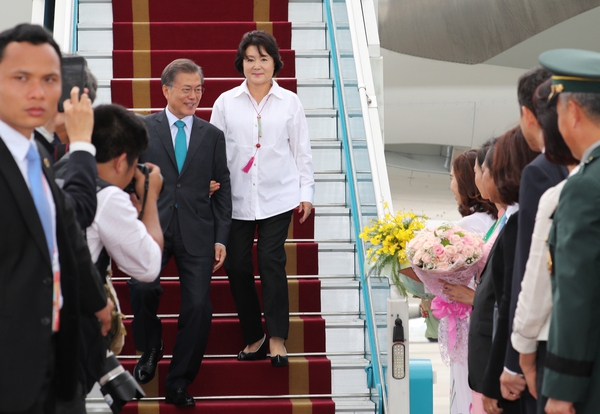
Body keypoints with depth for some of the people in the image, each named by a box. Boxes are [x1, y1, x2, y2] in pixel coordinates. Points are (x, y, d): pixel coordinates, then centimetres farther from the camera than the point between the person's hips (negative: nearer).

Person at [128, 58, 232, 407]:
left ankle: (178, 384, 9)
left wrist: (221, 238, 4)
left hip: (196, 231, 2)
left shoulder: (213, 135, 12)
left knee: (198, 306, -6)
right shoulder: (143, 129, 8)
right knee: (142, 287, -24)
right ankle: (149, 348, 7)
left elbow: (223, 190, 11)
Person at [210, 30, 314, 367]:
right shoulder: (226, 102, 5)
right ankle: (254, 337, 15)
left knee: (272, 262, -10)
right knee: (237, 266, 2)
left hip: (277, 196, -2)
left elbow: (302, 149, 8)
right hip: (237, 199, 2)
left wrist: (307, 191, 6)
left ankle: (277, 338, -4)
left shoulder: (290, 102, 5)